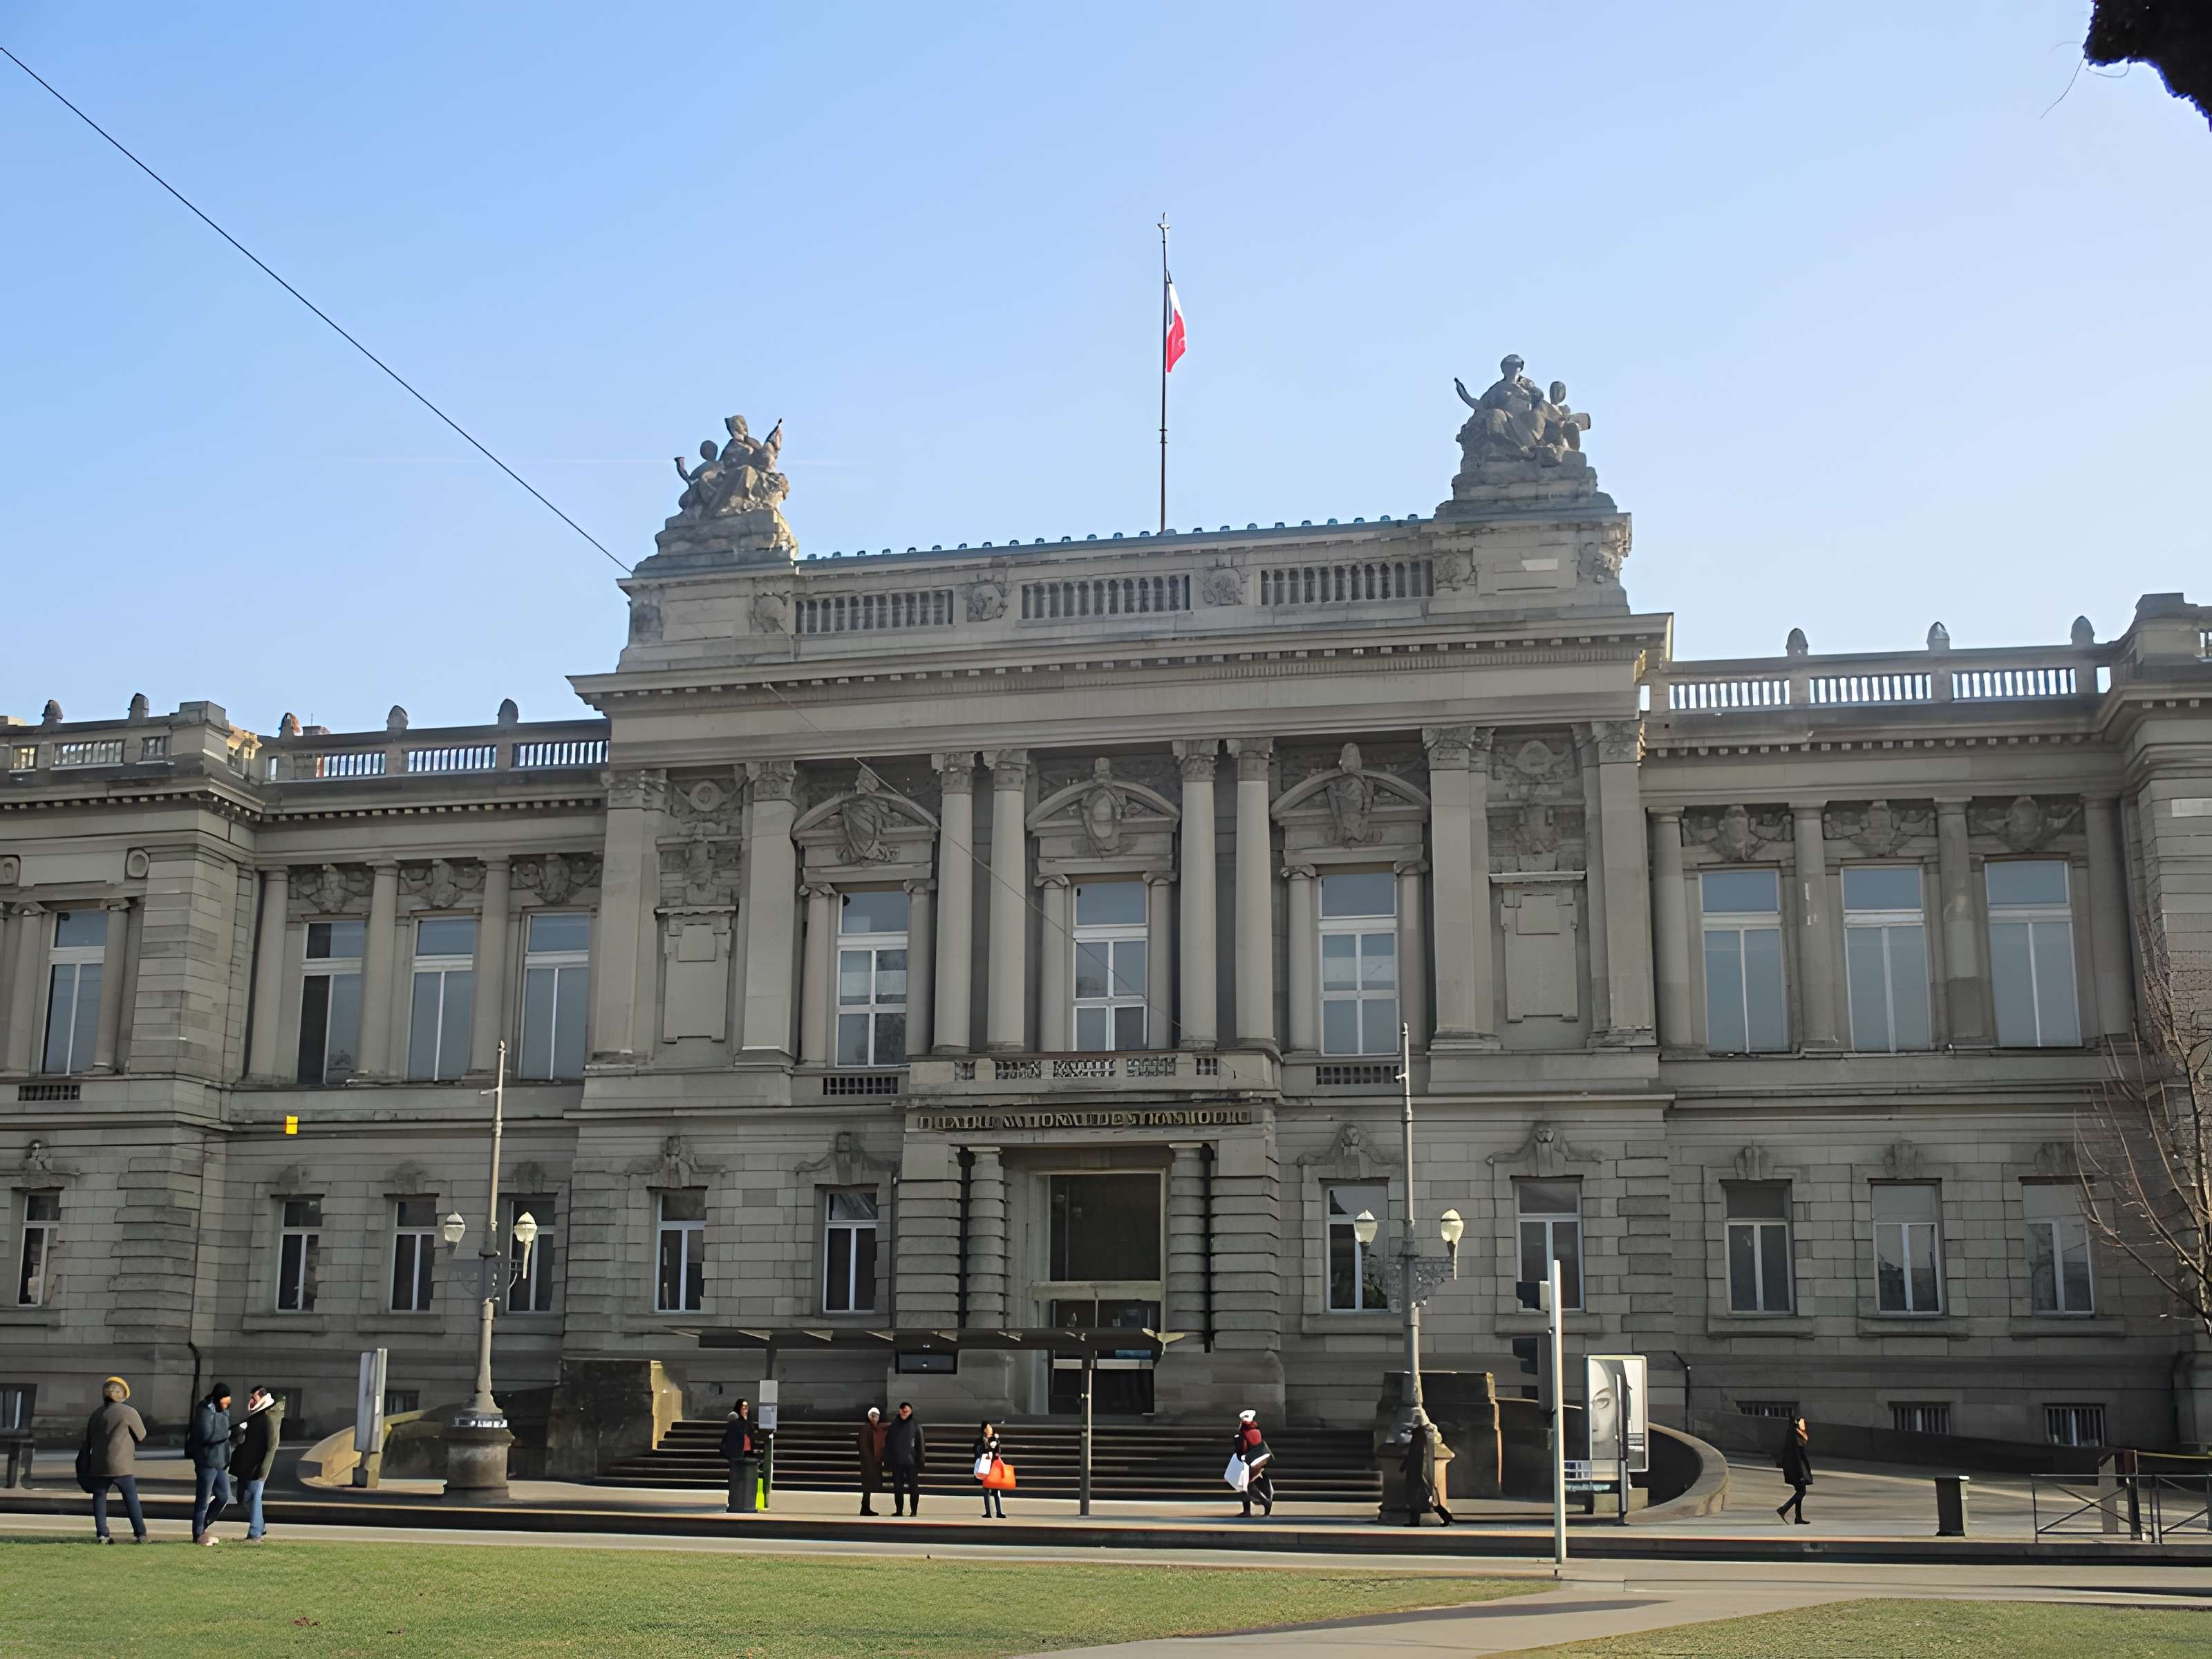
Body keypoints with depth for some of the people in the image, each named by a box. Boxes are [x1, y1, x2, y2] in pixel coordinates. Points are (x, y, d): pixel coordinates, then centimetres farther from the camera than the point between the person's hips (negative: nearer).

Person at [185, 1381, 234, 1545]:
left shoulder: (222, 1412, 14)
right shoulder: (206, 1412, -15)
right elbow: (207, 1436, -23)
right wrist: (229, 1433, -17)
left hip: (219, 1462, 9)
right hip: (207, 1461, -9)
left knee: (224, 1496, 11)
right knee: (203, 1499, 1)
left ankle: (203, 1526, 25)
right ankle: (198, 1536, 11)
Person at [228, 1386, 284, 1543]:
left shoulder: (270, 1418, -14)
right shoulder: (255, 1415, 14)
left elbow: (272, 1445, -18)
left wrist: (263, 1468, -21)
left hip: (257, 1467, -9)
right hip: (246, 1465, 9)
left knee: (254, 1497, -7)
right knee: (245, 1498, 12)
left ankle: (255, 1534, -1)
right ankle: (260, 1529, 23)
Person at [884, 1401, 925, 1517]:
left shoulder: (915, 1424, -2)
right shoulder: (894, 1424, 5)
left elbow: (920, 1443, -5)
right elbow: (888, 1442, 6)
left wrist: (921, 1459, -10)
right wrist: (887, 1458, 0)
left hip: (911, 1461, -3)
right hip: (896, 1461, 3)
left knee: (913, 1486, 1)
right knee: (897, 1487, 8)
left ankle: (914, 1511, 8)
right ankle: (899, 1510, 17)